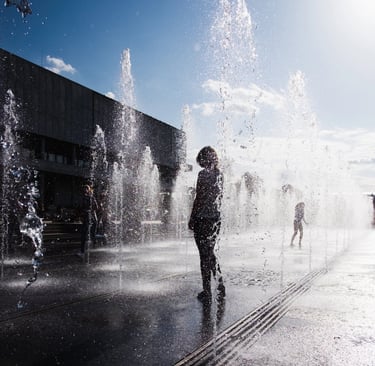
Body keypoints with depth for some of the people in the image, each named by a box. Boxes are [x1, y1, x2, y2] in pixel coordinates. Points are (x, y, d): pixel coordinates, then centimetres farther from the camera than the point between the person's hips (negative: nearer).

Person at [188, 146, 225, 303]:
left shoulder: (203, 174, -12)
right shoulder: (219, 174, 7)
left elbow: (199, 198, -13)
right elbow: (219, 197, 11)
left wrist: (192, 219, -6)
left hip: (203, 218, -7)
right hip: (216, 218, 7)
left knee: (205, 255, 0)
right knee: (210, 252, 20)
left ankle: (207, 292, 7)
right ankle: (220, 286, 24)